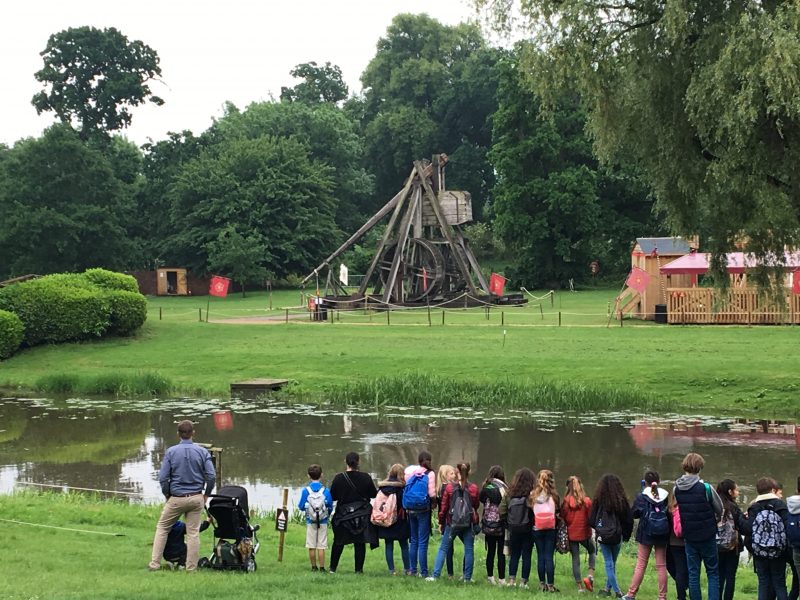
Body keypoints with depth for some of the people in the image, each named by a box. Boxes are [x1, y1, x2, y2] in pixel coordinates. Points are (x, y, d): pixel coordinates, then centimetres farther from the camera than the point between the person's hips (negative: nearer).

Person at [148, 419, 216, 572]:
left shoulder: (171, 452, -5)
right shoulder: (202, 452, -3)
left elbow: (163, 478, -7)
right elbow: (212, 476, -7)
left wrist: (167, 495, 9)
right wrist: (206, 494, 7)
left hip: (176, 498, -1)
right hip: (196, 498, 1)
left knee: (162, 528, 13)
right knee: (193, 532, 6)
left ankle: (155, 564, 8)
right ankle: (191, 568, 8)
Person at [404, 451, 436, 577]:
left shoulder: (410, 471, 2)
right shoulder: (430, 474, -9)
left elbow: (405, 489, 0)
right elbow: (432, 494, -15)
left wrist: (407, 508, 9)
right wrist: (434, 502, 5)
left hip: (410, 510, 4)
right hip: (423, 510, -4)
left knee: (413, 540, 15)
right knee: (423, 542, -1)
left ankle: (413, 570, 18)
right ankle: (423, 572, -1)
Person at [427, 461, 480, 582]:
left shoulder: (450, 487, -5)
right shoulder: (473, 488, -6)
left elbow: (444, 506, 0)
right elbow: (476, 505, 6)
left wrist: (441, 521, 10)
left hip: (452, 522, 0)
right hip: (469, 523, 0)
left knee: (443, 548, 7)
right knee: (469, 550, 9)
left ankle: (435, 575, 3)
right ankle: (467, 578, 9)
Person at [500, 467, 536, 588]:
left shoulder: (509, 494, -2)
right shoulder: (532, 495, -14)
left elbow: (501, 512, -1)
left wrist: (508, 525, 11)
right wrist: (534, 523, -3)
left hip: (513, 529, 3)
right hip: (528, 529, -3)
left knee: (514, 555, 14)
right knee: (526, 555, 7)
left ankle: (511, 580, 11)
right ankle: (523, 581, 7)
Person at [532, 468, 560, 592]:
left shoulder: (533, 495, -4)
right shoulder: (553, 495, -9)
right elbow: (558, 512, -1)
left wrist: (532, 523, 11)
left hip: (537, 529, 2)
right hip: (551, 530, -2)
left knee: (540, 556, 10)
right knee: (549, 557, 1)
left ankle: (542, 584, 14)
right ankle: (550, 585, 0)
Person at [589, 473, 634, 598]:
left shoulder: (599, 500, -10)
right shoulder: (621, 500, -7)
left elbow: (591, 520, -2)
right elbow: (629, 519, 1)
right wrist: (626, 535, 16)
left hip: (603, 536, -2)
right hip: (617, 536, 2)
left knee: (609, 563, 4)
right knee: (612, 562, 16)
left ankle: (616, 590, 0)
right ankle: (608, 588, 21)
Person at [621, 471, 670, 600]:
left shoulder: (642, 496, -7)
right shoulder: (666, 495, 0)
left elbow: (635, 514, -2)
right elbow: (670, 514, 6)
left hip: (646, 534, -2)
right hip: (662, 535, 2)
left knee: (641, 564, 5)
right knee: (661, 565, 7)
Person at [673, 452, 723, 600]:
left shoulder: (676, 489, -5)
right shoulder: (706, 488, -16)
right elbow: (720, 510, -3)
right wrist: (713, 519, 17)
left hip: (689, 536, 3)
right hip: (707, 536, -3)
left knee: (693, 573, 10)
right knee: (713, 573, 7)